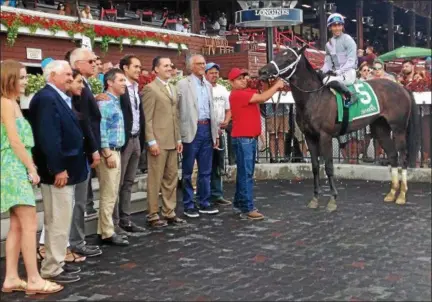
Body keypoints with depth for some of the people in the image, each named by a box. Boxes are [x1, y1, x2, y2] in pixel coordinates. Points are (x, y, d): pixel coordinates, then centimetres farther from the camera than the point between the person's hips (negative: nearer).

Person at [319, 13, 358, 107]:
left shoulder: (348, 39, -6)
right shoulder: (329, 44, 13)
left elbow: (351, 61, -13)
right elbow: (328, 62, 11)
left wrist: (339, 71, -23)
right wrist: (322, 71, -10)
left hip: (349, 72, -7)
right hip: (335, 73, 7)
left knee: (330, 80, -34)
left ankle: (350, 96, -18)